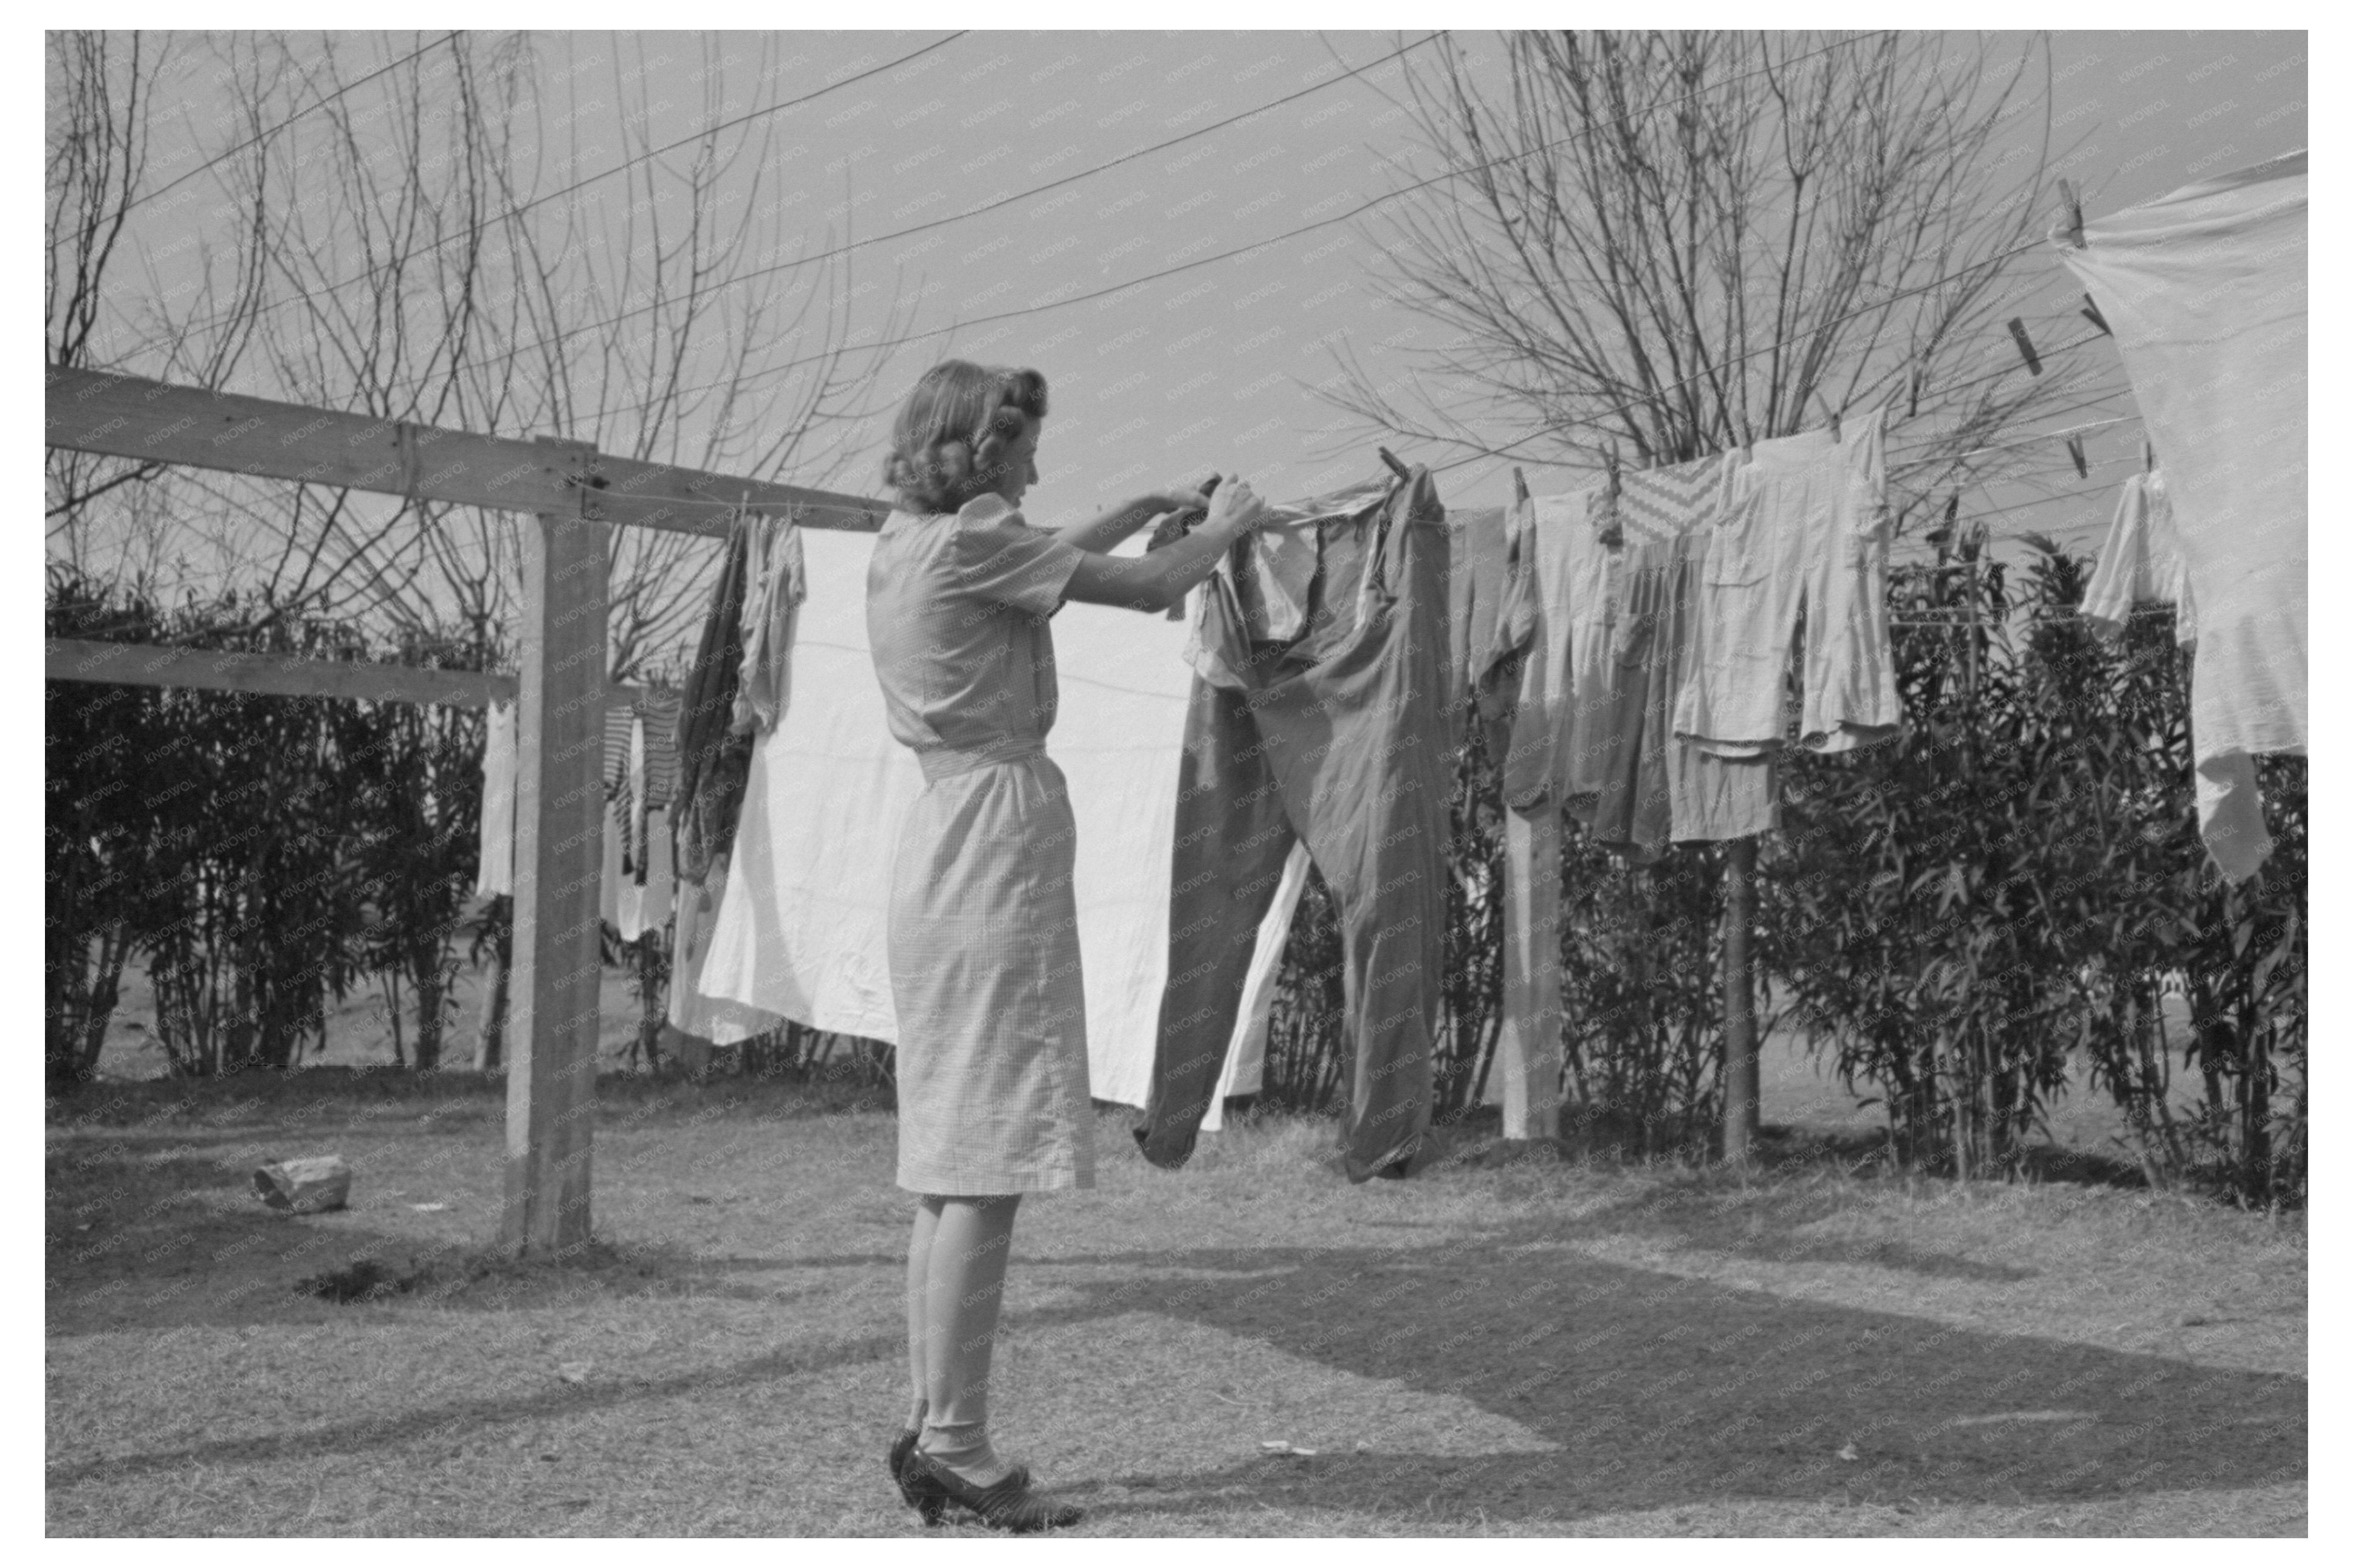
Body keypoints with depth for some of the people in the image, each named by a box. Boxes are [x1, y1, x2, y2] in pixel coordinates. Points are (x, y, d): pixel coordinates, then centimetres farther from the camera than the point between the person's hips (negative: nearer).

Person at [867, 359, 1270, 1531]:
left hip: (945, 835, 10)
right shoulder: (968, 540, -11)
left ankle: (930, 1431, 17)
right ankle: (955, 1444, -2)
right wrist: (1228, 523, 11)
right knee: (988, 1164, -7)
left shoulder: (904, 544, 15)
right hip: (1001, 833, -10)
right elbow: (1149, 589, -8)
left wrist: (1152, 503, 32)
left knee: (952, 1165, 11)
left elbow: (1049, 558, 33)